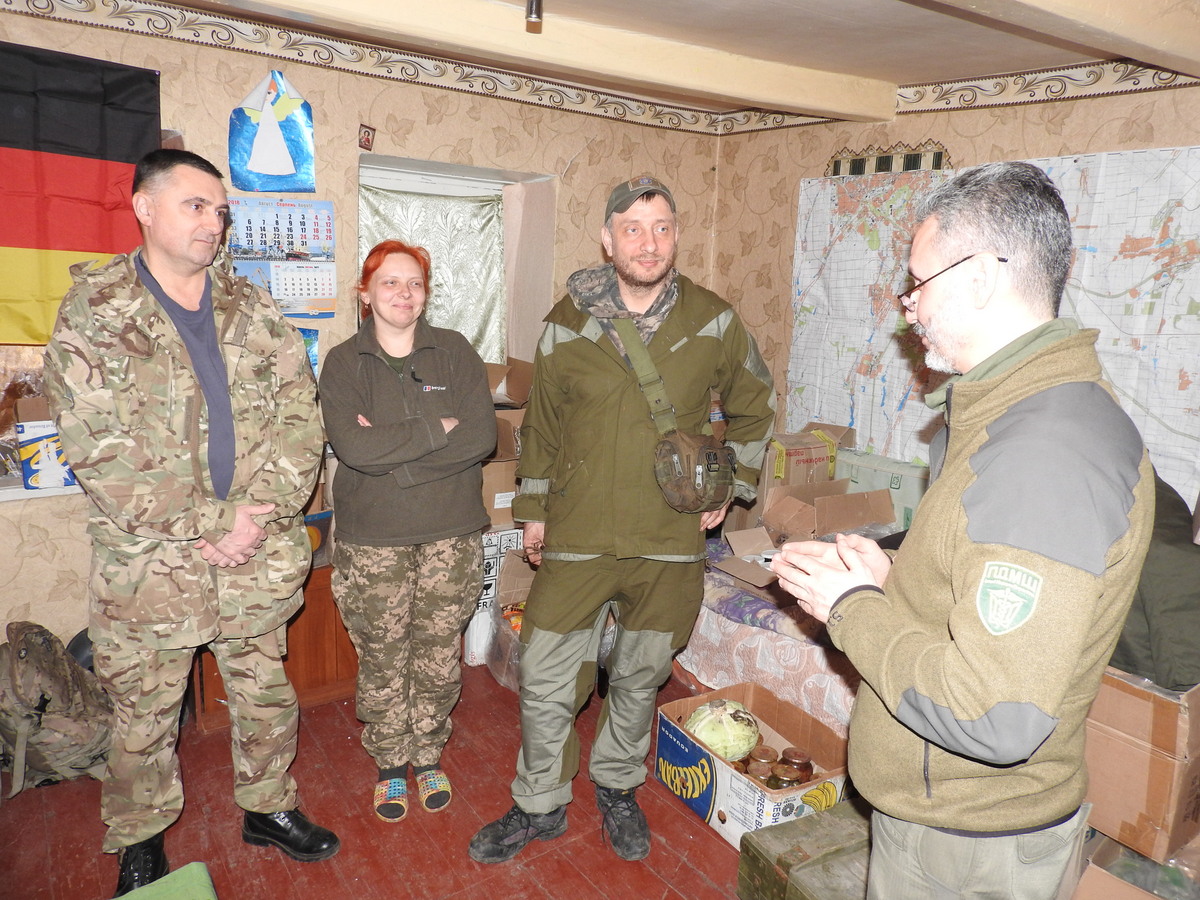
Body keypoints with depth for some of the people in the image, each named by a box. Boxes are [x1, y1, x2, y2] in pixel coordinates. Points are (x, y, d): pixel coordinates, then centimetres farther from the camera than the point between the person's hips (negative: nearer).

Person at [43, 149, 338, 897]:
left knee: (267, 695, 17)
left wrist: (259, 517, -12)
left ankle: (269, 807, 40)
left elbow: (300, 415, -1)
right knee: (144, 715, 14)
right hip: (147, 564, -2)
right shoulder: (93, 312, -5)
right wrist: (204, 526, -16)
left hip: (258, 557, 3)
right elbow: (97, 449, -13)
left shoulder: (253, 311, 4)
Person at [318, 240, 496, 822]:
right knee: (382, 659, 9)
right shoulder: (343, 364, 0)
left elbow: (482, 436, -10)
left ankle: (428, 756, 33)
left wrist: (391, 449, -14)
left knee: (439, 657, 10)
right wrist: (438, 430, -14)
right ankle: (390, 764, 31)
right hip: (372, 539, 0)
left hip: (451, 533, 1)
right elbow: (353, 448, -16)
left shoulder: (455, 352, 3)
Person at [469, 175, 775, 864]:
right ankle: (541, 807, 28)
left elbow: (756, 406, 13)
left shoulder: (713, 322, -1)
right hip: (577, 537, 0)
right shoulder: (568, 321, 0)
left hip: (670, 542, 0)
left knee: (640, 678, 16)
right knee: (544, 678, 4)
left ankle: (617, 788, 42)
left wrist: (730, 485, 7)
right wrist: (533, 507, 11)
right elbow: (542, 424, 10)